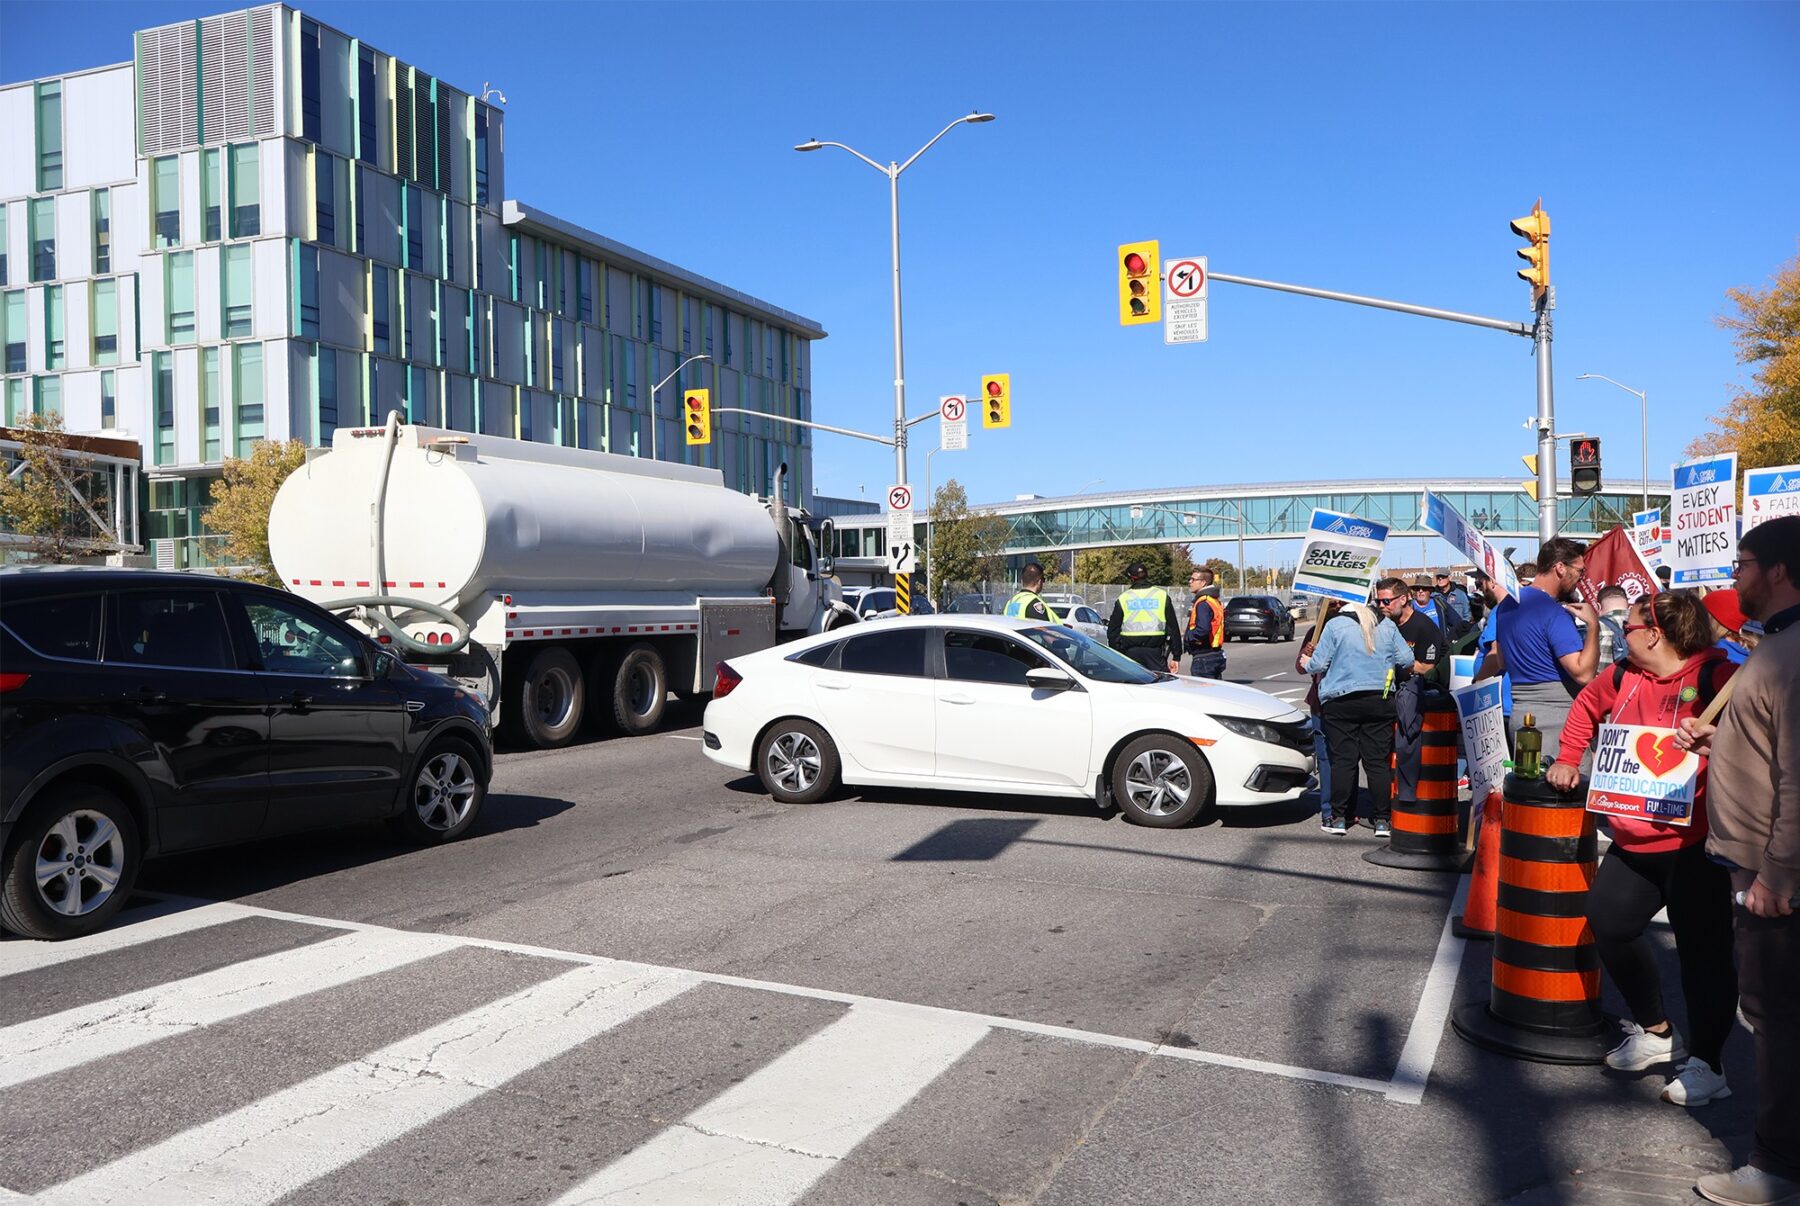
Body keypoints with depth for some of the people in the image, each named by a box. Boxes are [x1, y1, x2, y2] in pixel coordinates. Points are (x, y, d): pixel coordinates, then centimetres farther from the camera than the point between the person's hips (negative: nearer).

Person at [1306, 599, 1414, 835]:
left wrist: (1308, 663, 16)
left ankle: (1339, 817, 4)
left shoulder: (1334, 625, -4)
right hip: (1380, 701, 3)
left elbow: (1318, 663, -6)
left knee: (1343, 760, 2)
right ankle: (1382, 819, 6)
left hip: (1341, 702, -3)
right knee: (1377, 761, 5)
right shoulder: (1387, 626, 7)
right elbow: (1406, 659, 7)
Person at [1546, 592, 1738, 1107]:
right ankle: (1655, 1032, 30)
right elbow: (1587, 706, 25)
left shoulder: (1715, 676, -13)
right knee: (1608, 922, 10)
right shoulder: (1623, 677, 7)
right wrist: (1568, 758, 18)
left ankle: (1706, 1064, 17)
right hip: (1633, 838, 8)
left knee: (1702, 948, 0)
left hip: (1694, 841, -7)